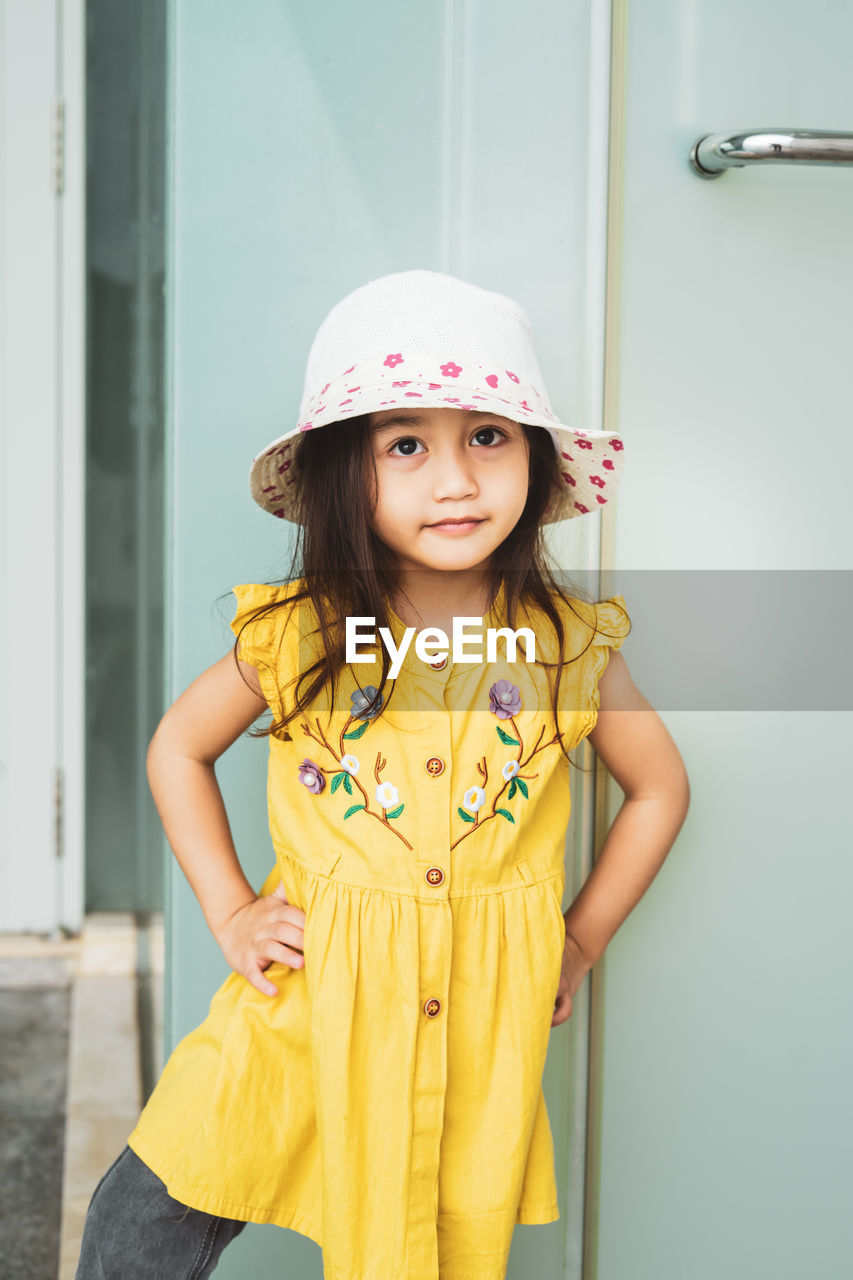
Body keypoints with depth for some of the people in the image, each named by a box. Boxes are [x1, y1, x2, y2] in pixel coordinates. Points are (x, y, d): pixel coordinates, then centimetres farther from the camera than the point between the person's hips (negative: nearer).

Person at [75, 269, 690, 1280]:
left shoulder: (570, 647, -5)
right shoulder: (296, 634, -8)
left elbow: (660, 788, 11)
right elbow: (177, 748, 8)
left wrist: (580, 943, 7)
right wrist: (229, 914, 2)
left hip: (482, 1022, 1)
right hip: (306, 1002, 0)